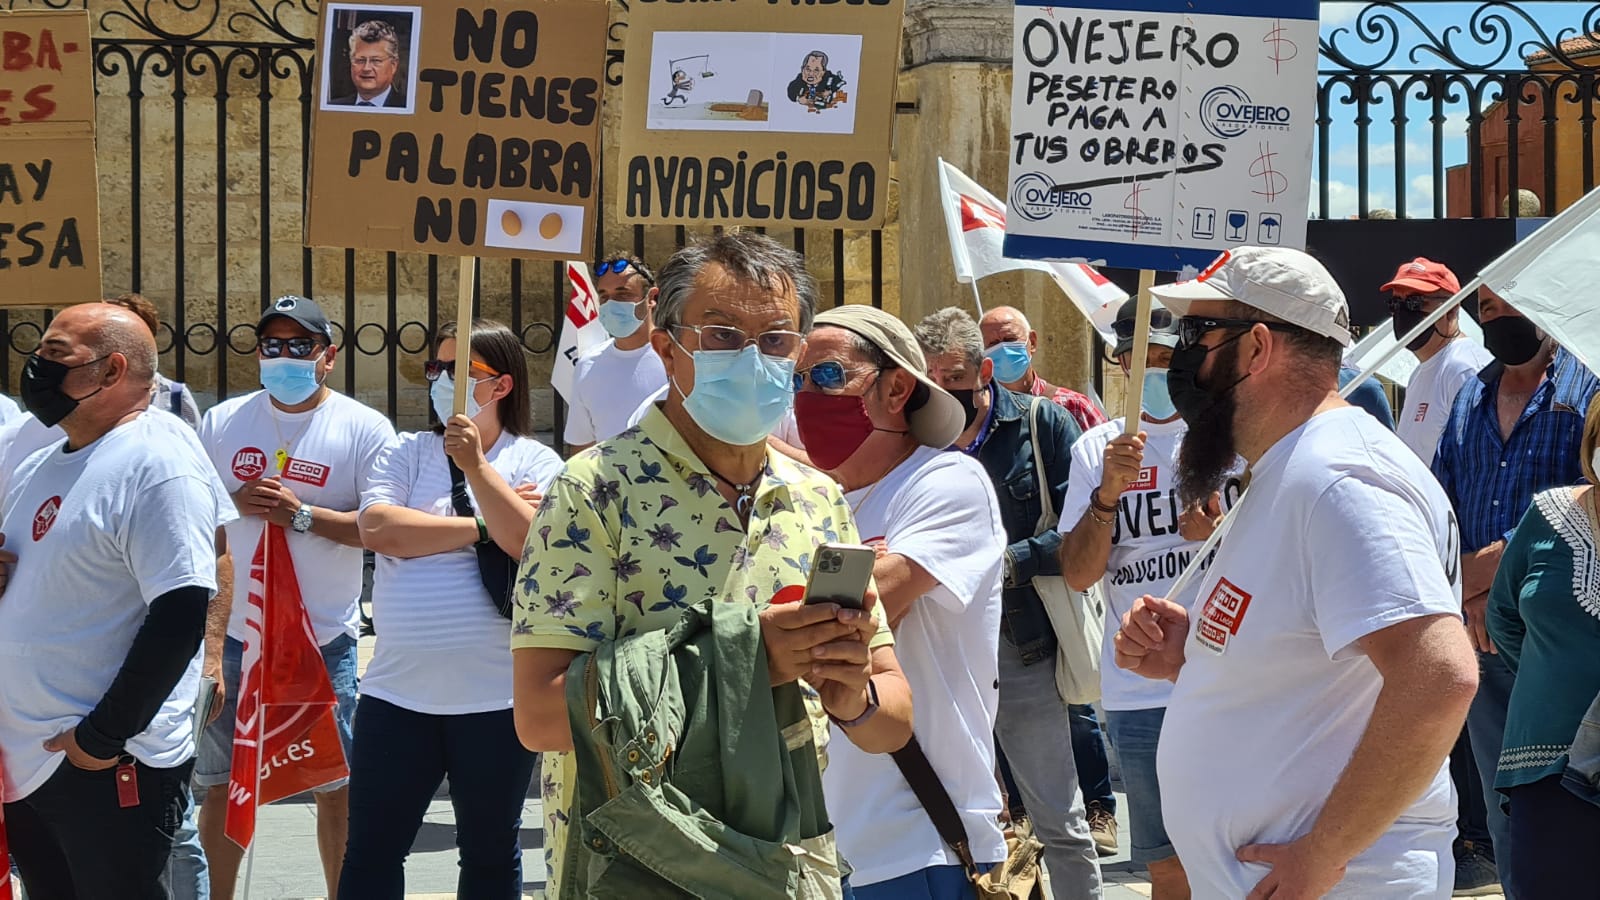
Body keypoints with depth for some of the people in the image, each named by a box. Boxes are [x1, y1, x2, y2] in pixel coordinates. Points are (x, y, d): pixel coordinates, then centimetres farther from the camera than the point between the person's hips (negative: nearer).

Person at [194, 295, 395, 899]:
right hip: (232, 634, 3)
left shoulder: (364, 429, -3)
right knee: (220, 782, 10)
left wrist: (303, 515, -19)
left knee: (337, 786, 5)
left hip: (323, 639, -2)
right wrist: (235, 502, -9)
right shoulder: (223, 421, 6)